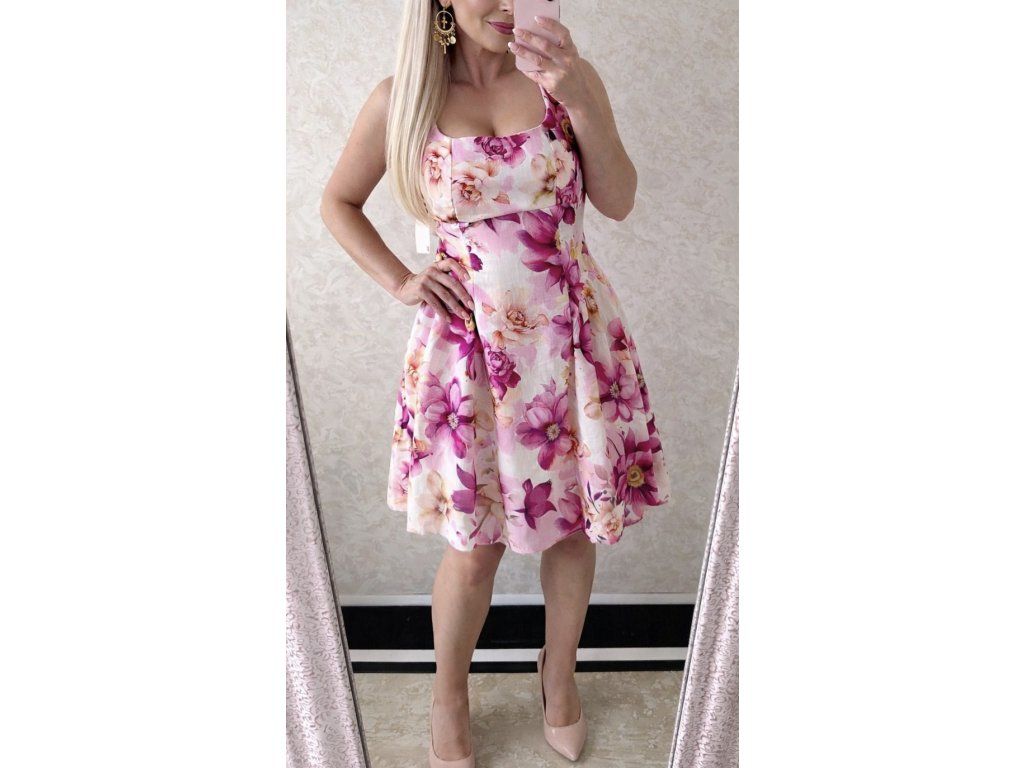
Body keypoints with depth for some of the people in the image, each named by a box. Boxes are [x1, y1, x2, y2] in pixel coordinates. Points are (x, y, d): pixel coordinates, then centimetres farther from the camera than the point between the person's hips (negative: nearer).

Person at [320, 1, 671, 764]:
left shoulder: (568, 78, 1)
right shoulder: (402, 99, -1)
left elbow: (619, 201, -4)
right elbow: (338, 202, 10)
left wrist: (579, 100, -16)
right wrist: (400, 281, -1)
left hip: (574, 334, 2)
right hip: (470, 342, -1)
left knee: (573, 520, 13)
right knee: (475, 541, 7)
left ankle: (559, 673, 41)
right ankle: (449, 697, 36)